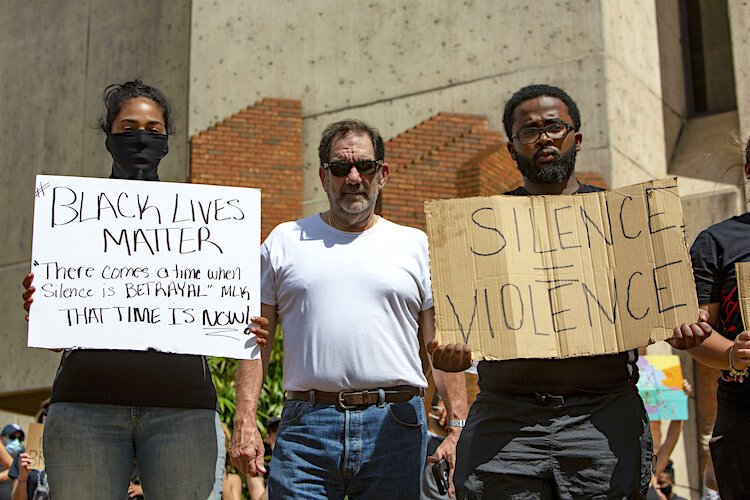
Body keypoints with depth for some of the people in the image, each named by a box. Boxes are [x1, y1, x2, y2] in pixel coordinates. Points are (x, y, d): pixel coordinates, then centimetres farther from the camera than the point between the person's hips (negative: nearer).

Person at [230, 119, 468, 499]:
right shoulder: (284, 243, 11)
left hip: (394, 427, 1)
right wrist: (244, 423, -2)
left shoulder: (415, 245, 11)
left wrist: (459, 429, 0)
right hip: (306, 427, 0)